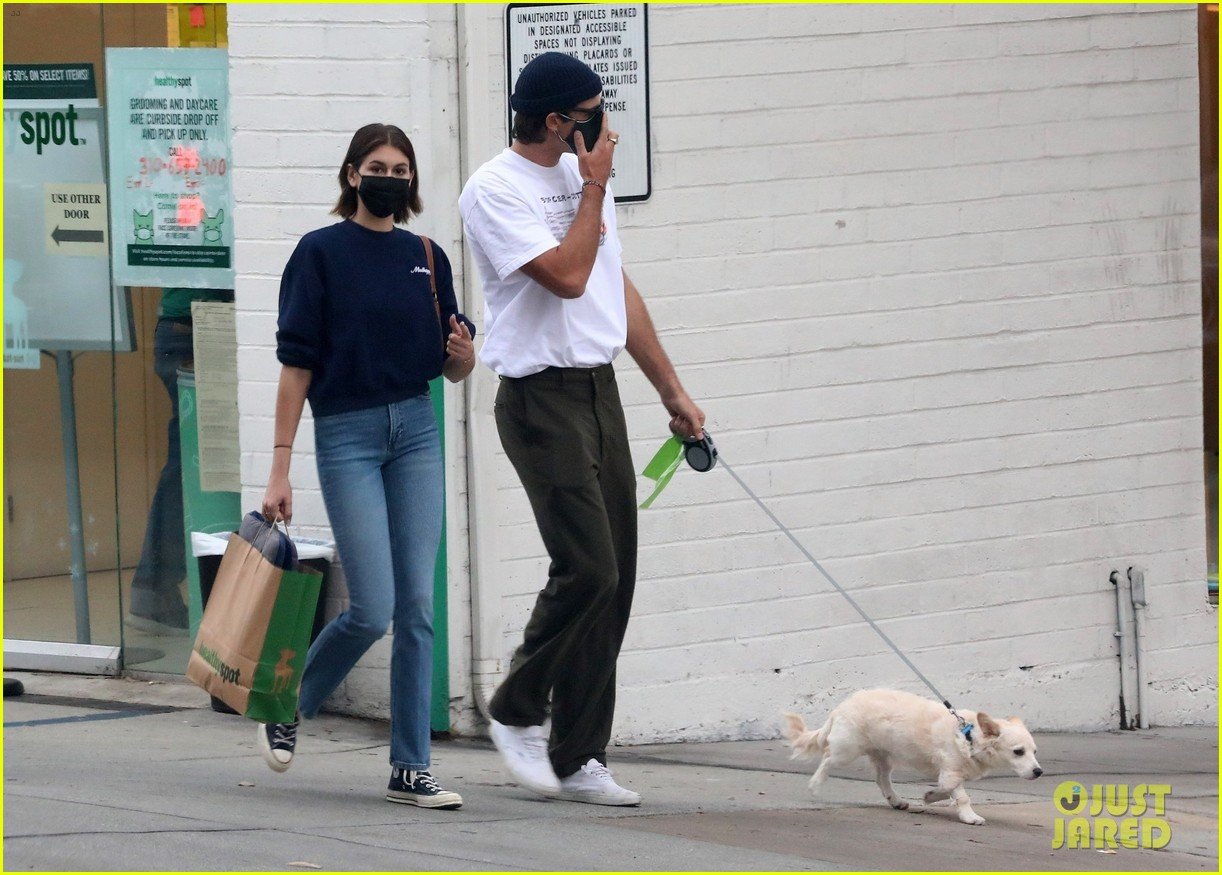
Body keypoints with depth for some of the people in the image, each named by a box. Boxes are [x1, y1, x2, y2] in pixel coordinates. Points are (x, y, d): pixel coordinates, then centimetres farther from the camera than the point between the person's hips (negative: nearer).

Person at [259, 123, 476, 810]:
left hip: (417, 429, 4)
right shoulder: (321, 253, -4)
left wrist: (465, 356, -9)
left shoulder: (427, 259, 10)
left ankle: (412, 769, 4)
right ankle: (289, 706, 17)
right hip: (347, 435, -4)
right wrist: (280, 468, -11)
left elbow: (452, 368, 16)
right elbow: (296, 363, -7)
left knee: (417, 608, -1)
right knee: (372, 610, -10)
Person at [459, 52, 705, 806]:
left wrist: (672, 390, 22)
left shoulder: (585, 177, 15)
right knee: (587, 568, -16)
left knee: (614, 581, 4)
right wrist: (594, 188, -10)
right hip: (542, 398, -8)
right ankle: (517, 711, 4)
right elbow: (566, 276, -20)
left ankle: (578, 759, 9)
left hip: (601, 391, 8)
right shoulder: (494, 191, -11)